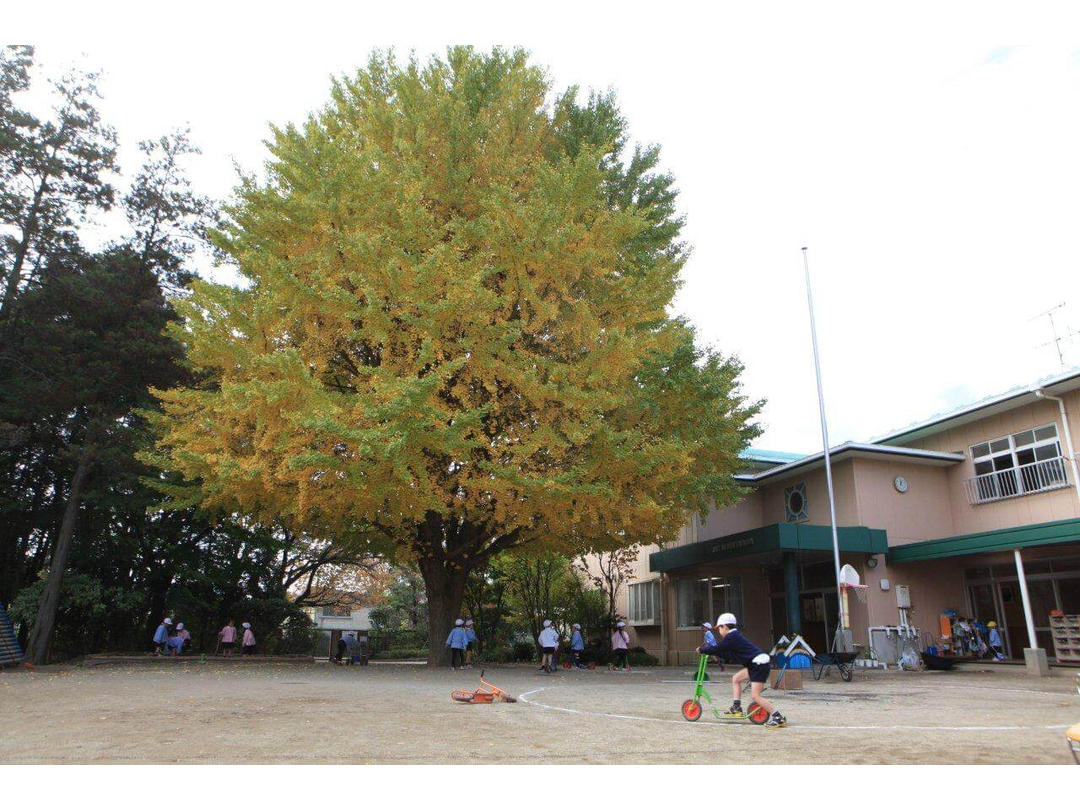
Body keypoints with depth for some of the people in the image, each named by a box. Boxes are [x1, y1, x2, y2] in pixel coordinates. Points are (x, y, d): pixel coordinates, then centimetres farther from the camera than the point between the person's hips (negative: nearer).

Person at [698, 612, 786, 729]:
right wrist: (708, 651, 28)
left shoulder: (731, 637, -11)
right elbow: (728, 654, 27)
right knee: (736, 678, 17)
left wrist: (701, 649, 2)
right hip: (755, 664, 10)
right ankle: (736, 708, 21)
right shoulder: (736, 636, 18)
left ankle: (778, 718, -9)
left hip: (760, 664, -10)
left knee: (755, 696, -10)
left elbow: (717, 649, -13)